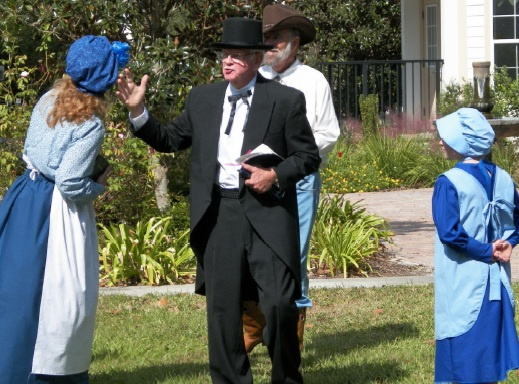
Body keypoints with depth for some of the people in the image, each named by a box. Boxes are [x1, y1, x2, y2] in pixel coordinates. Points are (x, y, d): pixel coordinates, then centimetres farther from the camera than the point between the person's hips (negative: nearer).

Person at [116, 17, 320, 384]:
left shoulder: (286, 100, 1)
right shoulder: (202, 99, 11)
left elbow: (309, 156, 3)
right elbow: (169, 140, 17)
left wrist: (276, 175, -13)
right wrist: (137, 111, 3)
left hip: (268, 213, -3)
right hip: (218, 214, 3)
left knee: (281, 304, -7)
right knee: (223, 308, 5)